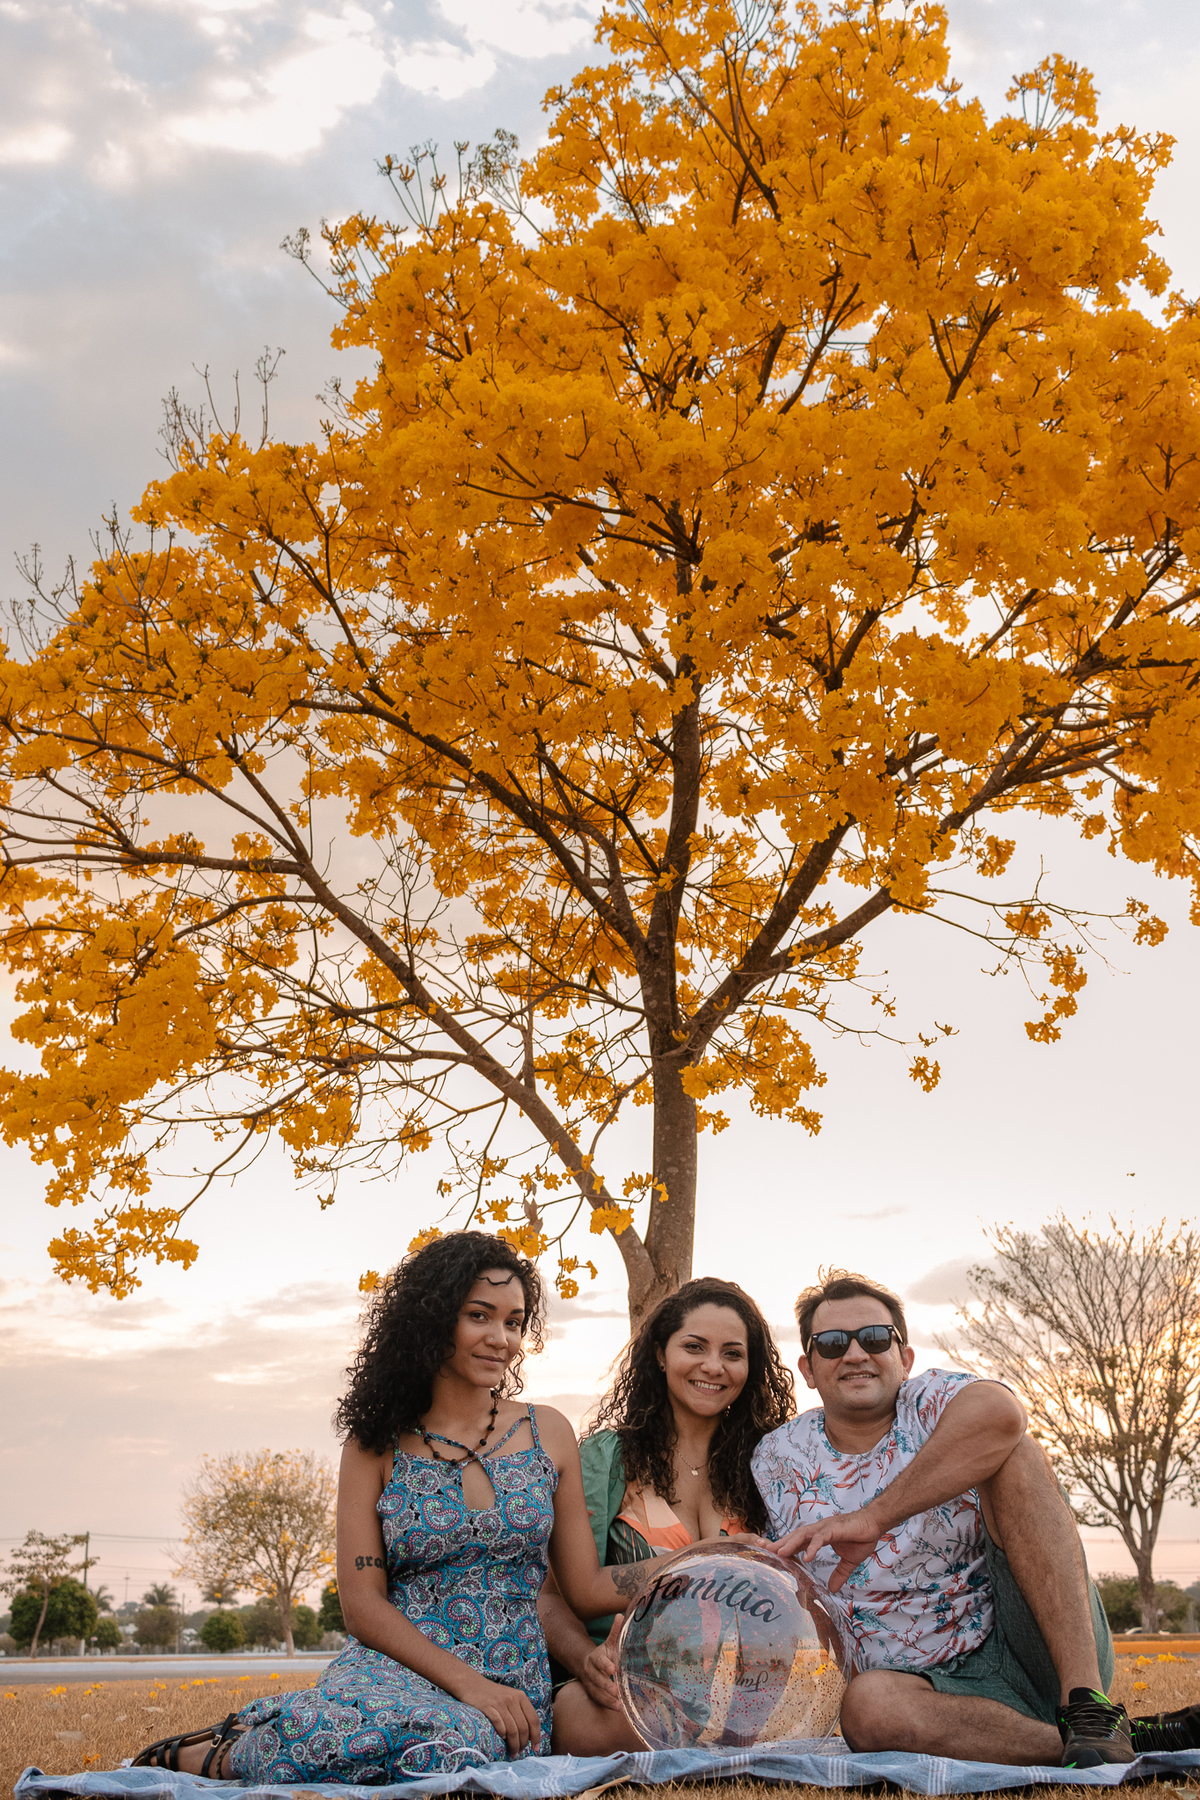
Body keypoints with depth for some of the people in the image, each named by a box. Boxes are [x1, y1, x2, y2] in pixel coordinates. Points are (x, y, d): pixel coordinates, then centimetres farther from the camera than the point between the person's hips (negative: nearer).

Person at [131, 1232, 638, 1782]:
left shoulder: (547, 1434, 11)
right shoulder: (377, 1445, 6)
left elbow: (588, 1590, 11)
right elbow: (362, 1603, -1)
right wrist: (465, 1683, -14)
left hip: (512, 1693, 2)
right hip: (396, 1669, -2)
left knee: (471, 1744, -37)